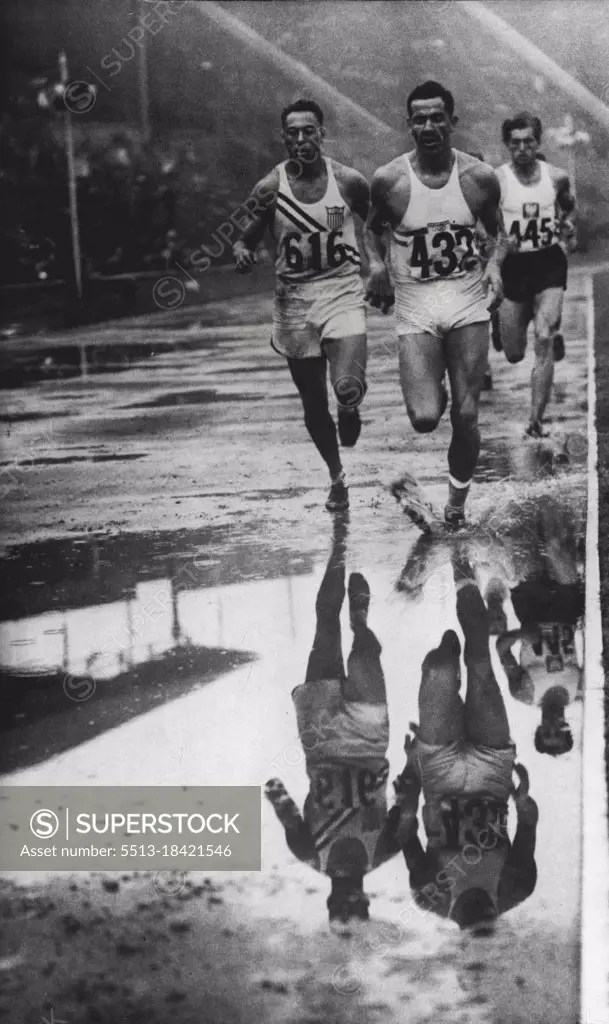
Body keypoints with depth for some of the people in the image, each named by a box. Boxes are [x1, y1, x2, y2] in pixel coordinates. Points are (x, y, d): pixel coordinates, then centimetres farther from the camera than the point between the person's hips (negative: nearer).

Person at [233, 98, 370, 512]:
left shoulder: (350, 182, -4)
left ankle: (350, 408, 13)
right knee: (313, 402, 10)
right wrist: (243, 251, -17)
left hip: (343, 294, -2)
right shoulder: (270, 189, -4)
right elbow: (247, 239, 5)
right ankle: (337, 476, 33)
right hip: (294, 299, 2)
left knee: (348, 387, -26)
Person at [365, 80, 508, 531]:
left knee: (466, 416, 1)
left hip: (469, 304, 1)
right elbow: (373, 229, 13)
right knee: (424, 418, -16)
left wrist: (494, 265, -6)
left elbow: (498, 232, 14)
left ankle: (457, 506, 22)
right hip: (414, 306, -1)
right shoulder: (389, 180, -4)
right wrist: (377, 266, -5)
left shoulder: (480, 176, -1)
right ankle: (435, 394, 22)